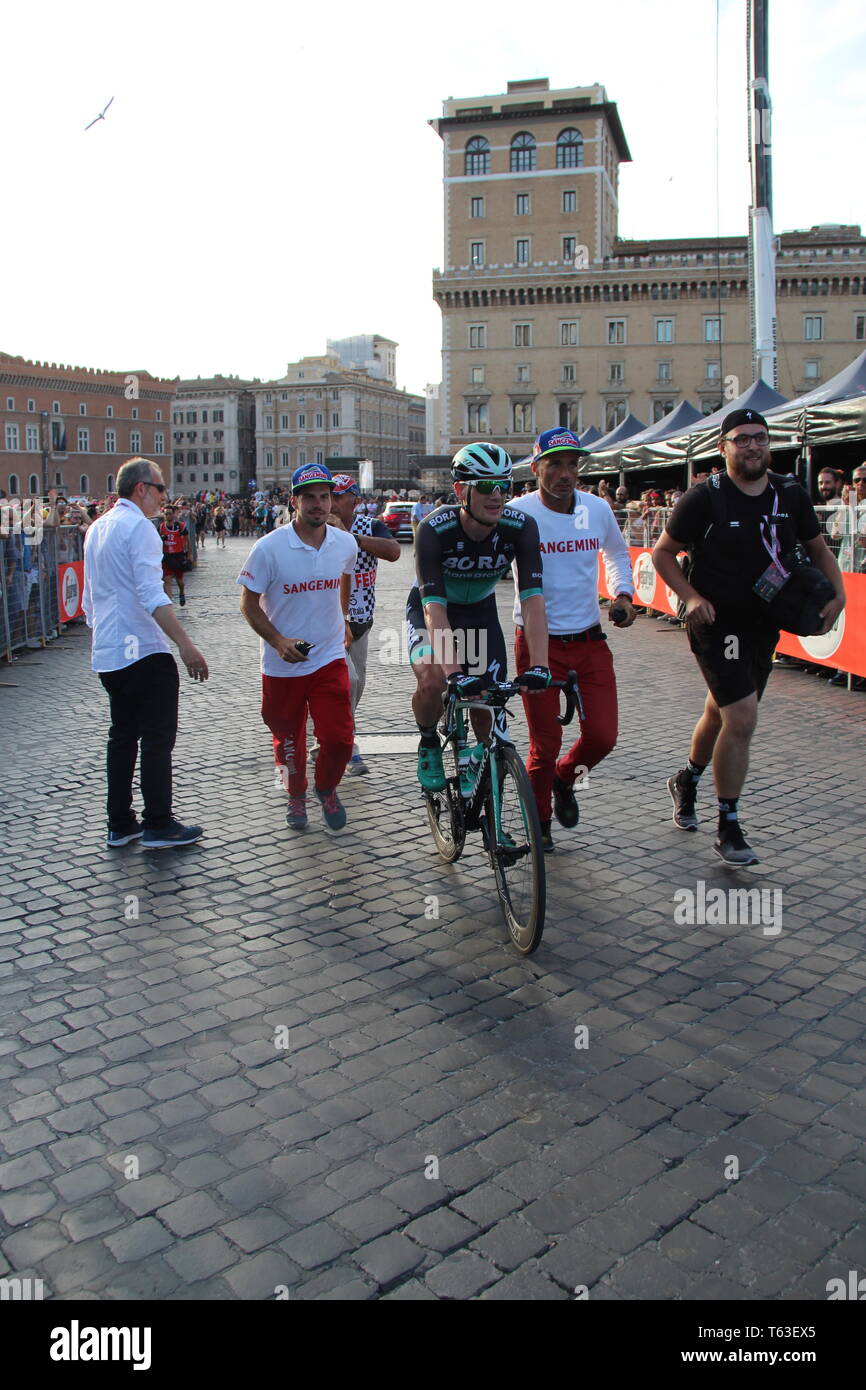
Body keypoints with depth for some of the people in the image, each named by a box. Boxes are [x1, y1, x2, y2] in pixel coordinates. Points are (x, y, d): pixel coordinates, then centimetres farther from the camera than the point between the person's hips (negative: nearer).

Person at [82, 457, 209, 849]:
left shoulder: (96, 528, 16)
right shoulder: (138, 526, -12)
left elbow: (89, 598, 22)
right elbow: (151, 595, -23)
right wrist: (185, 645, -28)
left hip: (106, 653, 9)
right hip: (144, 651, -9)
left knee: (123, 736, 14)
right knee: (158, 737, -1)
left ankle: (120, 824, 18)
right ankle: (158, 825, 2)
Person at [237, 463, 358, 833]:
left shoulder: (346, 544, -3)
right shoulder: (269, 548, -15)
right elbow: (249, 603, -8)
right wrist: (279, 641, -19)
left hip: (330, 658, 2)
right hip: (283, 664, -2)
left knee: (339, 738, -5)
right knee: (289, 739, 13)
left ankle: (327, 789, 26)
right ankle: (296, 796, 39)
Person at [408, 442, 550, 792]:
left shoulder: (520, 526, -26)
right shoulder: (434, 529, -33)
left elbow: (532, 598, -31)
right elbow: (434, 607, -40)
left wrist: (538, 666, -43)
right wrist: (455, 674, -51)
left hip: (479, 610, 3)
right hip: (430, 609, -3)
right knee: (433, 682, -29)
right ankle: (429, 746, 3)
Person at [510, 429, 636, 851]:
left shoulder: (598, 508, 2)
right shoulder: (518, 513, -12)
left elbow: (617, 552, 20)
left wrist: (623, 593, 6)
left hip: (589, 640, 4)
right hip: (539, 642, -4)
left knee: (602, 736, 0)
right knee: (545, 745, 1)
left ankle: (564, 779, 34)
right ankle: (539, 823, 26)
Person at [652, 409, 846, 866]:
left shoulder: (790, 494, 2)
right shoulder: (705, 497, -11)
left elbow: (818, 549, 13)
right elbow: (662, 553, -3)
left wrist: (837, 593, -4)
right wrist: (690, 596, -16)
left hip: (764, 624, 6)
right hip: (717, 622, -5)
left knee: (722, 712, 20)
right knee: (742, 718, -16)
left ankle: (687, 780, 48)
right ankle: (728, 828, -2)